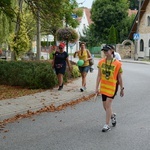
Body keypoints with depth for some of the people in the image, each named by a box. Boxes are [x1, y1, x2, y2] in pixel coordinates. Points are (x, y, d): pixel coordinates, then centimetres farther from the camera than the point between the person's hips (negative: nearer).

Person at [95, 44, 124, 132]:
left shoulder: (117, 63, -10)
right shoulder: (101, 62, 0)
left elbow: (120, 77, -2)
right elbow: (99, 76, 4)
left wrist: (122, 89, 3)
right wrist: (97, 88, 2)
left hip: (112, 86, -4)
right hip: (103, 86, 5)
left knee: (108, 104, -10)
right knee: (105, 106, 11)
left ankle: (107, 125, 0)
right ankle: (112, 115, 43)